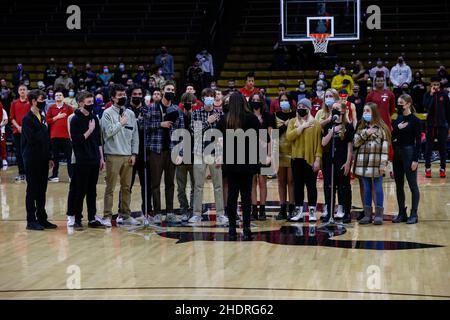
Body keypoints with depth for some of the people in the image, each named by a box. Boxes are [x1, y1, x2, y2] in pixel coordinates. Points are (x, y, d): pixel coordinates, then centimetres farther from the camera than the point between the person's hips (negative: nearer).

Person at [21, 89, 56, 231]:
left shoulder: (42, 117, 13)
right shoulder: (27, 119, -11)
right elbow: (32, 139, -21)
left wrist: (49, 157, 13)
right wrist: (43, 128, -10)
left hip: (43, 159, 7)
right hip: (32, 159, -7)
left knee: (42, 190, 11)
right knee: (32, 190, -1)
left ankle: (42, 219, 17)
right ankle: (31, 221, 4)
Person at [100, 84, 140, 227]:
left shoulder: (130, 114, 12)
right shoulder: (108, 113, -3)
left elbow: (135, 135, 12)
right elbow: (108, 132, -14)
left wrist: (134, 153, 5)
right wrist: (121, 123, -8)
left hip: (128, 156, 5)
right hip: (113, 155, -5)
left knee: (126, 187, 9)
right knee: (110, 187, -3)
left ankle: (125, 215, 16)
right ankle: (107, 216, 0)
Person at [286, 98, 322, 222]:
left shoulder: (315, 123, 1)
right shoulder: (292, 122, 8)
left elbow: (318, 142, -2)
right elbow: (289, 137, -8)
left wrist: (318, 159, -9)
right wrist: (302, 127, -11)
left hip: (310, 159, -3)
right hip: (296, 158, 3)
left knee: (311, 185, 1)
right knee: (298, 185, 7)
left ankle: (312, 211, 8)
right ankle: (299, 211, 14)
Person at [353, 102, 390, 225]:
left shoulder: (381, 128, -3)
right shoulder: (361, 128, 13)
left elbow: (385, 147, -7)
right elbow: (355, 142, 4)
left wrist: (383, 164, -13)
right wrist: (365, 134, -10)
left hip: (376, 164, -4)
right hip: (363, 163, 4)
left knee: (378, 189, 2)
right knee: (367, 190, 9)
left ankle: (379, 215, 7)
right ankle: (367, 214, 14)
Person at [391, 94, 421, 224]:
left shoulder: (415, 120, -8)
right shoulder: (398, 119, 9)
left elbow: (418, 141, -10)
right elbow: (392, 137, 9)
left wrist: (415, 159, -15)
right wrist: (397, 128, -10)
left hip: (409, 152, -7)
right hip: (397, 152, 7)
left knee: (412, 184, -1)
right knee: (399, 185, 10)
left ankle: (414, 214, 4)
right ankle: (402, 213, 18)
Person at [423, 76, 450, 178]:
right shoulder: (427, 95, 0)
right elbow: (426, 106, -18)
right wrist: (431, 94, -18)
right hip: (430, 125, 0)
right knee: (428, 148, 3)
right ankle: (427, 168, 10)